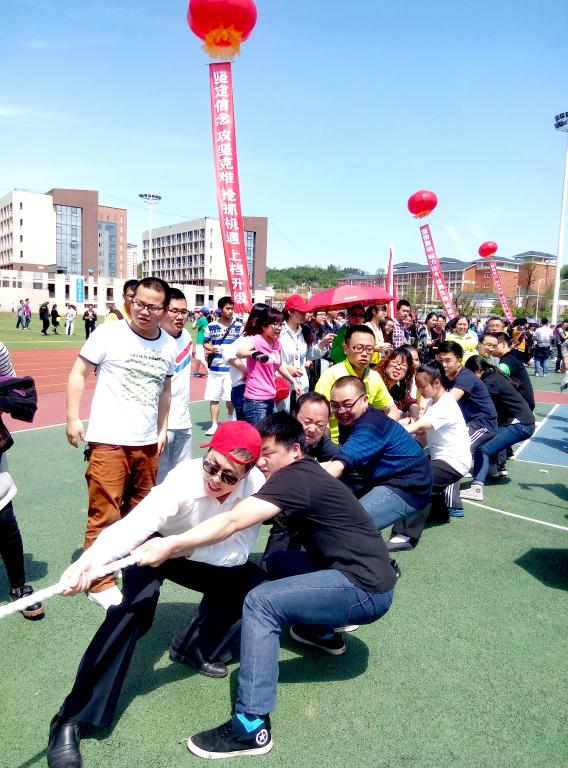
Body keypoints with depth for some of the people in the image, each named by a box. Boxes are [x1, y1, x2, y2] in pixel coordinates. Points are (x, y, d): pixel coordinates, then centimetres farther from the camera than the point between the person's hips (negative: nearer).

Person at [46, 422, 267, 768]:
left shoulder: (257, 485, -28)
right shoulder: (184, 479, -37)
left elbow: (238, 551, -27)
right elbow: (134, 524, -50)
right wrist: (87, 562, -68)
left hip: (207, 558, 4)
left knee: (254, 583, -9)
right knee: (134, 610, -27)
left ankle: (194, 647, 12)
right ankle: (73, 719, -16)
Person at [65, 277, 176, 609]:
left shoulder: (169, 345, 7)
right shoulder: (109, 333, -7)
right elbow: (79, 373, -3)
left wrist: (162, 429, 18)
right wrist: (73, 418, -11)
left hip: (148, 442, 5)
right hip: (109, 440, -5)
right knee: (104, 515, 0)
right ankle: (100, 582, 14)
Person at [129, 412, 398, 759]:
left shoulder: (295, 478, -17)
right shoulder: (308, 473, 11)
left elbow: (232, 523, -27)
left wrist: (170, 545, -29)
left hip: (367, 590, -10)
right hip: (365, 576, 10)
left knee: (262, 602, -17)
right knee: (278, 561, 19)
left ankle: (252, 725, -13)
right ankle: (322, 633, 33)